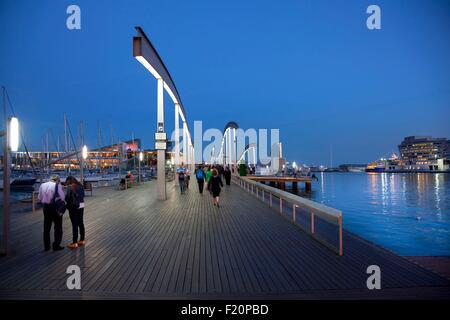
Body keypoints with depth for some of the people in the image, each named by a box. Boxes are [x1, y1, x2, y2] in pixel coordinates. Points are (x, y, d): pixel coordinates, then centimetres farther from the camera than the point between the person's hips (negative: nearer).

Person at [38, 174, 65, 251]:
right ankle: (56, 246, 8)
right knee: (58, 227, 7)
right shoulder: (57, 185, -13)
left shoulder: (42, 185, 4)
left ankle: (46, 246, 23)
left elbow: (39, 197, 8)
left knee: (46, 227, 16)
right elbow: (62, 197, -15)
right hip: (55, 207, -5)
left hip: (46, 207, 5)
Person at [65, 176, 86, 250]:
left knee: (75, 224, -2)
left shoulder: (70, 187, -10)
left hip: (73, 206, -6)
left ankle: (74, 243, 3)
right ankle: (82, 240, 21)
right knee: (81, 223, 13)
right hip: (81, 205, 6)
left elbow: (67, 197, -11)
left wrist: (68, 203, 5)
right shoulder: (81, 185, 7)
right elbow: (83, 195, 8)